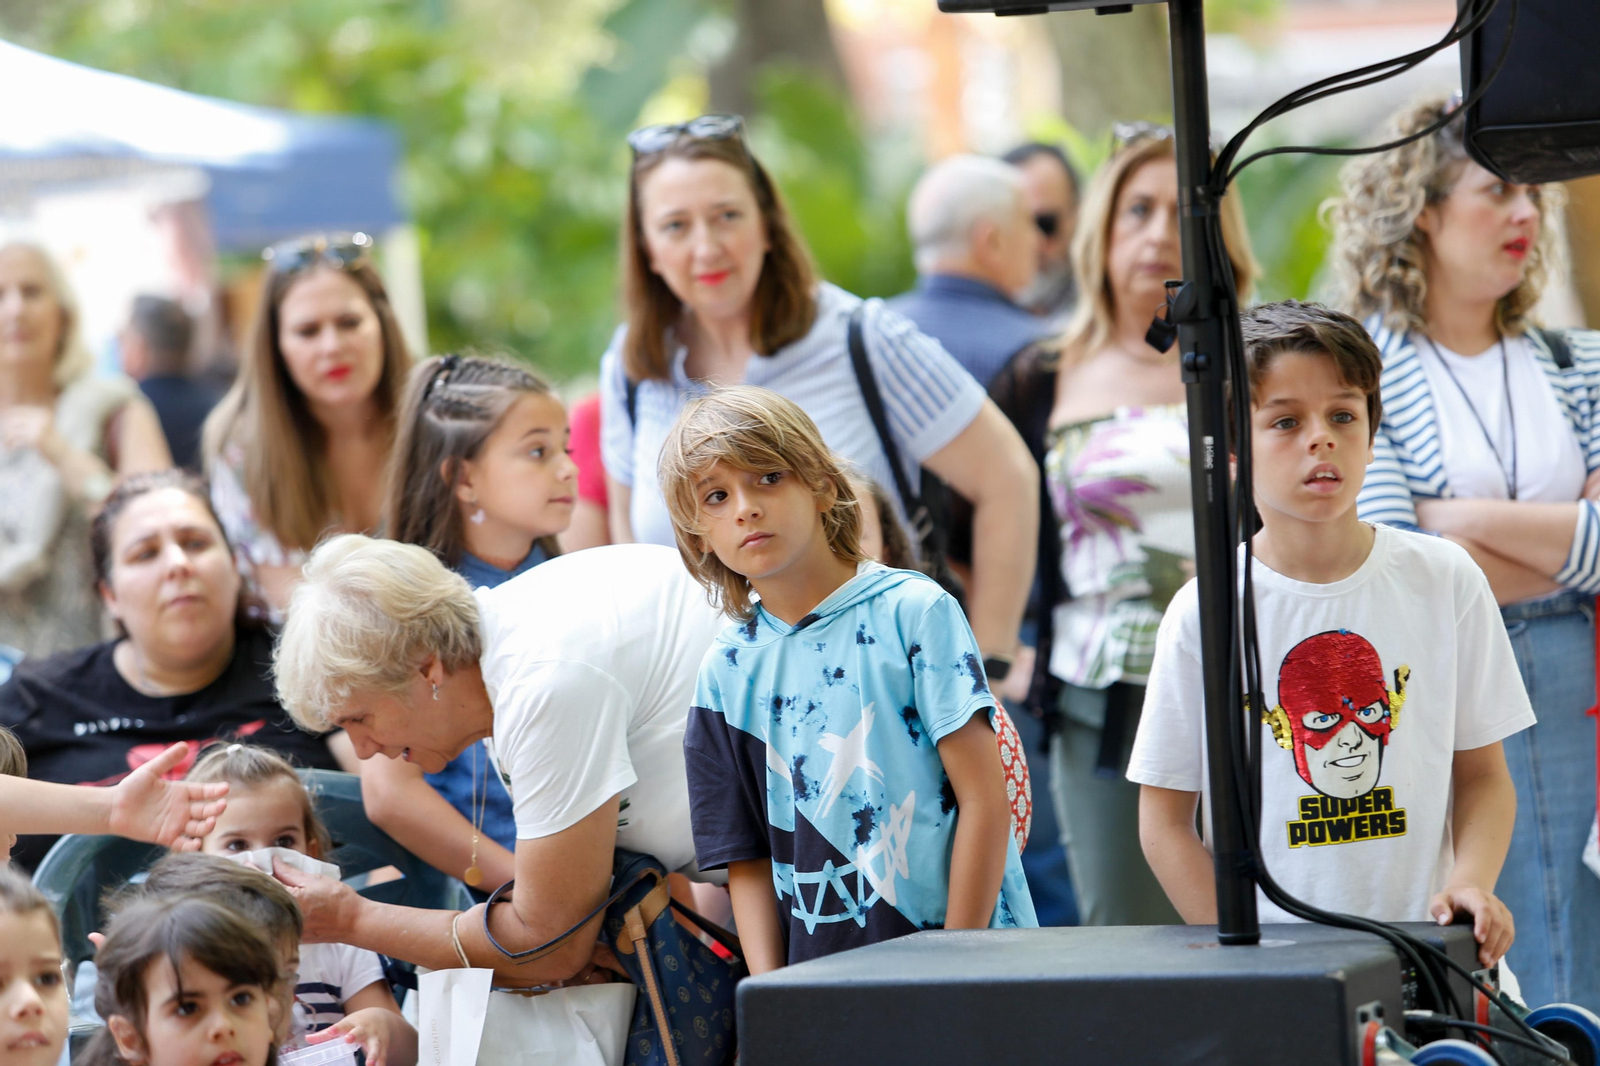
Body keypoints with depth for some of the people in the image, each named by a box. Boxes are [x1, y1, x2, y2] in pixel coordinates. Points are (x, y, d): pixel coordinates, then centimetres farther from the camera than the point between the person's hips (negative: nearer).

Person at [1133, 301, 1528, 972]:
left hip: (1424, 950, 1)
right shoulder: (1203, 615, -1)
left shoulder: (1445, 582, 5)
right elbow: (1165, 818, 3)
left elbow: (1483, 773, 11)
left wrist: (1470, 881, -8)